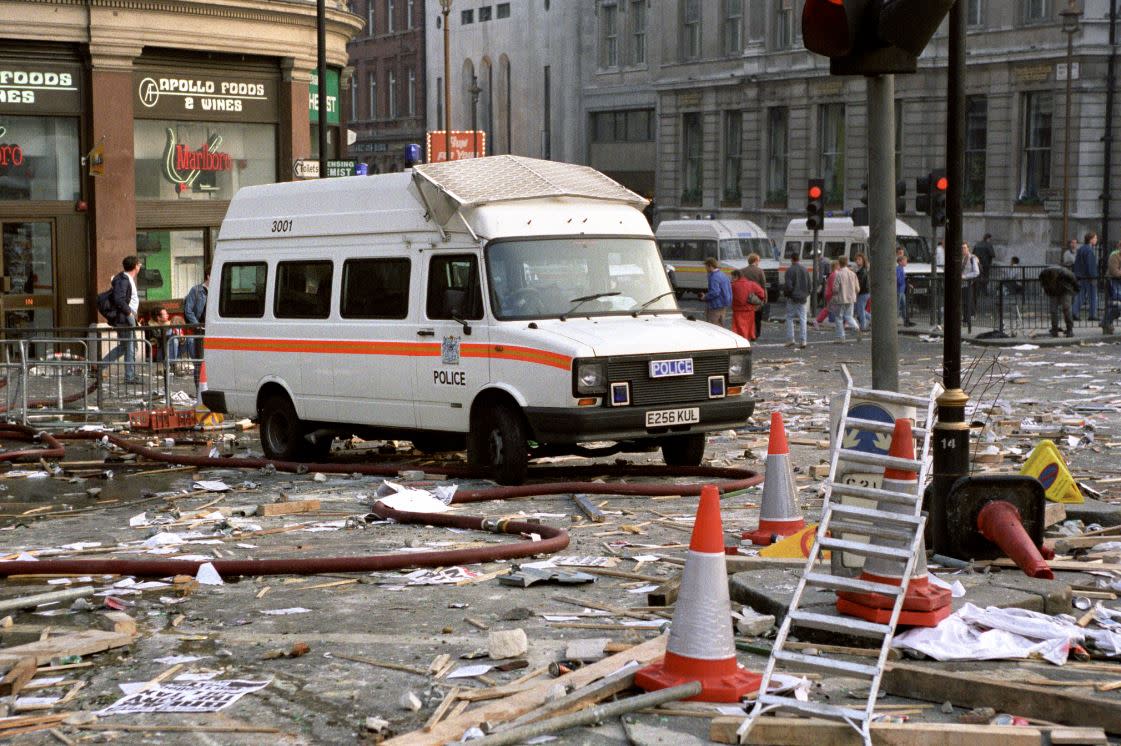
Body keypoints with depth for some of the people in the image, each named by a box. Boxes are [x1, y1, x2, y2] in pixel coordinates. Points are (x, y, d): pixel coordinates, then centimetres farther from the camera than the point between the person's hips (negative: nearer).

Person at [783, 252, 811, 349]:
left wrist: (785, 293, 2)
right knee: (802, 319, 4)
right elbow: (809, 284, 9)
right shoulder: (804, 269, 6)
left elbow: (788, 285, -15)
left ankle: (790, 339, 1)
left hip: (792, 297, -4)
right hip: (803, 298, 4)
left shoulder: (790, 270, -12)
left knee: (789, 318, 7)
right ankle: (802, 341, 0)